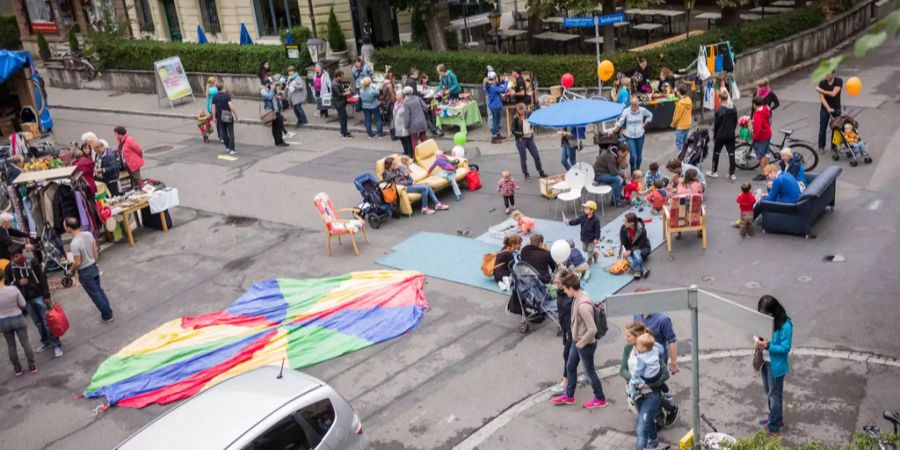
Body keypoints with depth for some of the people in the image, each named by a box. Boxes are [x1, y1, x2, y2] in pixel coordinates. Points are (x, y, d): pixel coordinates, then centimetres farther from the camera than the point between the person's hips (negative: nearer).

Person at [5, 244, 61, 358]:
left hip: (39, 296, -3)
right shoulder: (10, 267, -6)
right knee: (38, 323, 15)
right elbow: (7, 284, 4)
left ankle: (56, 345, 4)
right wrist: (18, 283, -16)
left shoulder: (32, 262, -13)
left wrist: (46, 296, -8)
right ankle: (46, 342, 31)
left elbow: (43, 279, -8)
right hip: (26, 299, 3)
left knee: (47, 321, -1)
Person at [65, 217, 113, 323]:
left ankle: (107, 316, 19)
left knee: (95, 294, 8)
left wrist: (71, 270, -2)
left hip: (85, 273, -7)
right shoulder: (88, 234, -8)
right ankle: (108, 311, 32)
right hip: (94, 267, 7)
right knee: (99, 290, 22)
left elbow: (77, 263, -22)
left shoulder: (74, 244, -28)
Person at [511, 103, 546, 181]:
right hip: (520, 140, -4)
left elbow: (531, 126, 19)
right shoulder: (515, 119, -9)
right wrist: (522, 133, -18)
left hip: (529, 139, 4)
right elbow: (513, 131, -11)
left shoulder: (527, 117, 3)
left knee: (536, 155, 6)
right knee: (523, 158, 4)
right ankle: (526, 175, 17)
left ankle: (541, 172, 19)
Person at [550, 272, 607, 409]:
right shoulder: (580, 295, -5)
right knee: (570, 367, 22)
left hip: (586, 344, -9)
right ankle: (569, 396, 40)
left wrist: (581, 343, -18)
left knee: (589, 372, 11)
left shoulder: (583, 306, -34)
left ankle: (600, 399, 32)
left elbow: (592, 329, -33)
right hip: (577, 340, 9)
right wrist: (576, 340, 14)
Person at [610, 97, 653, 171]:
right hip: (630, 136, -2)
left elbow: (650, 115, 16)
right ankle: (632, 169, 17)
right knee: (632, 155, -11)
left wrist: (645, 123, 5)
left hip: (640, 135, 2)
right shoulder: (626, 111, -10)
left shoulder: (642, 110, -4)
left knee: (639, 155, 9)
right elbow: (620, 122, -11)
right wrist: (612, 130, -24)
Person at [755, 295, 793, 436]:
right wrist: (757, 341, -15)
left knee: (775, 395, 6)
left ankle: (773, 427, 19)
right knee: (768, 392, 22)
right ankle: (776, 418, 42)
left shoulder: (785, 325, -23)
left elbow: (785, 348, -20)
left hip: (776, 364, -7)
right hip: (764, 361, 7)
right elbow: (759, 334, 8)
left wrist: (768, 346, -32)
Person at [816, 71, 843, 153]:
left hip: (836, 108, 0)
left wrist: (821, 90, -15)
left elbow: (833, 94, -22)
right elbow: (821, 97, -14)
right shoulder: (822, 83, -8)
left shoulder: (839, 81, -11)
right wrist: (828, 108, -25)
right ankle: (821, 146, 12)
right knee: (822, 128, 1)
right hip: (825, 108, 0)